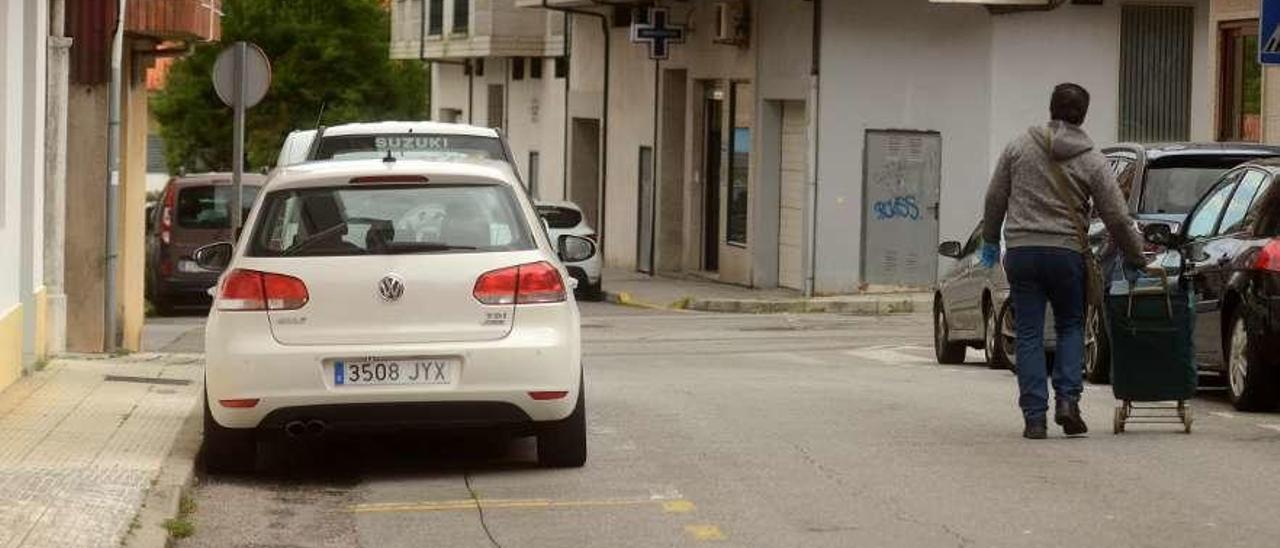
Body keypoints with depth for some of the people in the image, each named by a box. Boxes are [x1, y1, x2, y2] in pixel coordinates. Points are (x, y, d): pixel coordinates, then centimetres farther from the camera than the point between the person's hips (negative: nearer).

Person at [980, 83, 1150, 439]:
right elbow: (1117, 219, 1)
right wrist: (1137, 259, 13)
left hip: (1020, 252, 1)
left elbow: (995, 198, 8)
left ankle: (1035, 417, 0)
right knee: (1071, 326, 17)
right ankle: (1067, 398, 0)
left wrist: (990, 240, 22)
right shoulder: (1092, 162, 0)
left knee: (1029, 335, 4)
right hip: (1066, 254, 0)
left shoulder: (1020, 147, 3)